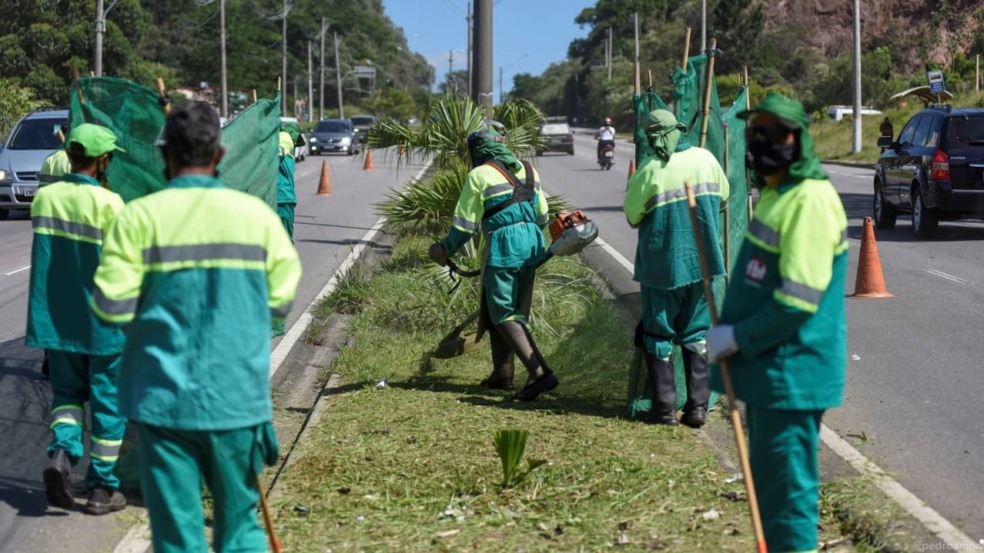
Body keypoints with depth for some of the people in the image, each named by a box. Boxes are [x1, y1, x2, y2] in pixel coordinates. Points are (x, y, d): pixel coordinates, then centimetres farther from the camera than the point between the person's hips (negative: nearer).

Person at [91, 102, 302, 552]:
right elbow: (280, 301, 0)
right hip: (237, 397, 1)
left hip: (162, 398, -1)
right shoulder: (257, 214, -3)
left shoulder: (138, 216, -8)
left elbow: (112, 307, -9)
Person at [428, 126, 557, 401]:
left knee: (503, 315, -4)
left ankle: (539, 372, -18)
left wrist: (445, 249, 10)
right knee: (516, 311, 17)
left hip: (502, 247, -7)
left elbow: (465, 223, -4)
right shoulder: (527, 170, 14)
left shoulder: (479, 175, -4)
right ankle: (502, 374, 23)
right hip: (532, 246, 7)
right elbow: (542, 214, 17)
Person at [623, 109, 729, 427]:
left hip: (661, 266, -3)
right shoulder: (705, 159, -2)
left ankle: (665, 407, 6)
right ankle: (697, 406, 8)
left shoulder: (649, 171, -13)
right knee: (696, 333, 12)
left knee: (658, 335, 9)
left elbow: (633, 217, -4)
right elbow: (723, 198, 11)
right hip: (702, 261, 3)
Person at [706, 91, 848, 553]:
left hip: (791, 370, -10)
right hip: (769, 364, 10)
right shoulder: (775, 191, 14)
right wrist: (738, 335, 13)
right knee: (769, 480, 19)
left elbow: (798, 300, -24)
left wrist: (737, 337, -17)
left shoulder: (810, 200, -18)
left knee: (785, 488, -4)